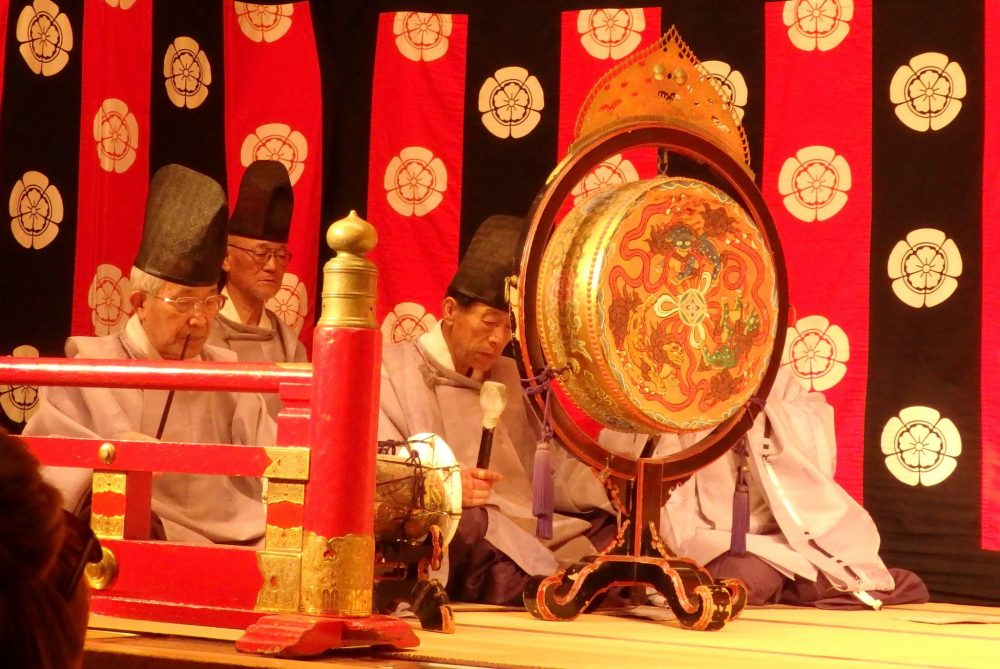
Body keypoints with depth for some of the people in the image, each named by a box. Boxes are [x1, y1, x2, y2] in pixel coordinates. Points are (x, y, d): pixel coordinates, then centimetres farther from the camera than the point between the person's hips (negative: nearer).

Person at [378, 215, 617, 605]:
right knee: (471, 525, -40)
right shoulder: (394, 369, 8)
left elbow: (553, 463, 21)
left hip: (533, 526, 7)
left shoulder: (505, 376, 27)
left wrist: (614, 502, 0)